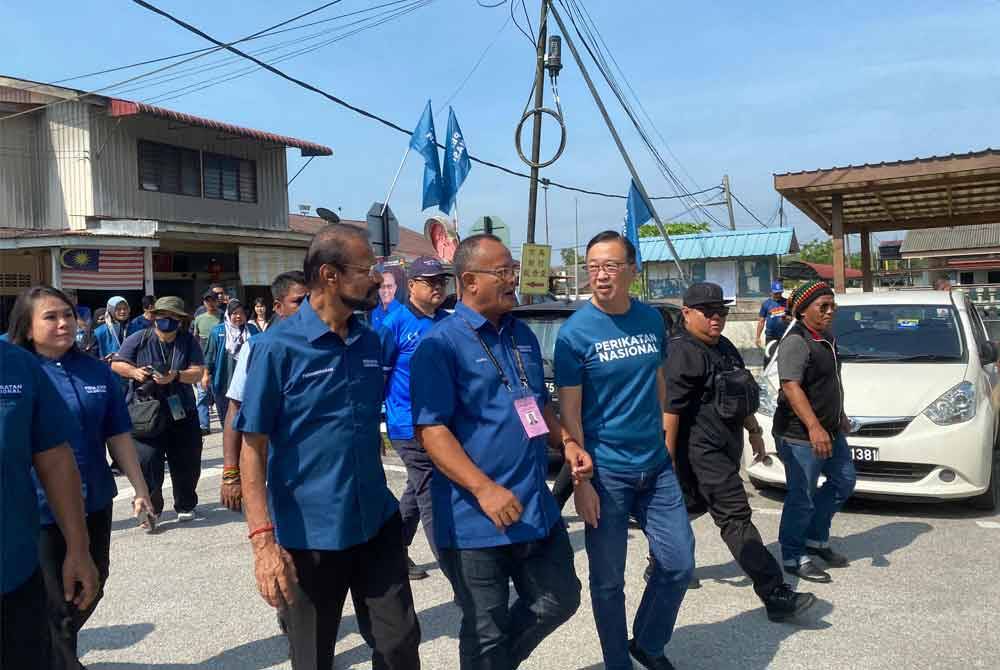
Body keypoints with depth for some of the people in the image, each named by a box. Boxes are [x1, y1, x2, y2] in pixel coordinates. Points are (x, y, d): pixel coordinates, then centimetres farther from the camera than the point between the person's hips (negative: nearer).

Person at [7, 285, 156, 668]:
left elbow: (118, 435, 6)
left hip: (95, 503, 5)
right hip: (41, 509, -5)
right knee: (58, 604, 7)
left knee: (91, 588, 21)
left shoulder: (97, 371, 1)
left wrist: (140, 488, 4)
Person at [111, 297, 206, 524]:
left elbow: (198, 372, -6)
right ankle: (150, 508, 7)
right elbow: (116, 364, 4)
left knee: (186, 463, 10)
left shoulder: (188, 341, 2)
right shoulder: (139, 339, 1)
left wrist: (176, 376, -25)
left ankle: (185, 506, 29)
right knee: (147, 462, -9)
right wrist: (134, 371, -16)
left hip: (181, 413, 2)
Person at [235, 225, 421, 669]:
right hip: (308, 534, -4)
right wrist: (263, 540, -21)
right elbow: (253, 448, -13)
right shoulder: (278, 347, -13)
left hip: (377, 523, 4)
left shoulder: (371, 342, 4)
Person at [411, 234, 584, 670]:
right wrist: (485, 490, -27)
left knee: (561, 600, 19)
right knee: (486, 634, 10)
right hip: (475, 518, -7)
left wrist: (567, 443, 2)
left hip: (537, 509, 7)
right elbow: (431, 431, -19)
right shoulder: (440, 343, -13)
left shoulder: (523, 336, 10)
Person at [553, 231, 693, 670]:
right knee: (608, 579, 7)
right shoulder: (575, 332, -12)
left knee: (679, 564, 10)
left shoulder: (652, 319, 3)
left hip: (656, 465, 5)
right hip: (605, 472, -5)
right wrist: (581, 481, -15)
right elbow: (569, 412, -12)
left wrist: (661, 438, 14)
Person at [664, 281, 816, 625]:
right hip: (701, 452, -10)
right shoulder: (683, 353, -16)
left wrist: (754, 431, 26)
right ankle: (777, 596, -10)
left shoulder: (724, 347, 15)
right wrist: (668, 458, -22)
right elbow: (669, 410, -20)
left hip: (722, 449, 10)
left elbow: (741, 396, 28)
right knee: (736, 519, -10)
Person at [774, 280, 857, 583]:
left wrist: (840, 416, 30)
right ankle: (794, 557, 13)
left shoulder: (827, 339, 14)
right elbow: (791, 387, -27)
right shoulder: (796, 342, -18)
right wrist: (814, 427, -33)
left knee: (844, 481, 19)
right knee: (802, 498, -2)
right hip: (800, 436, -10)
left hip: (830, 431, 10)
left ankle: (815, 539, 32)